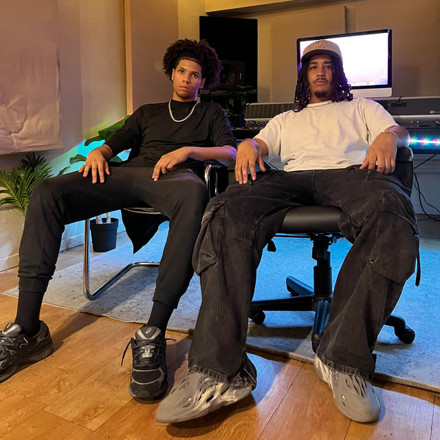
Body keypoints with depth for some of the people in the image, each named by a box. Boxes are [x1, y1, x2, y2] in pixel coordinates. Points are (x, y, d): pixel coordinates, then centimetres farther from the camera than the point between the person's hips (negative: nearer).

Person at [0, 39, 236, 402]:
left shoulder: (211, 113, 29)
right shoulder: (147, 112, 37)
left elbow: (231, 153, 12)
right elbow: (115, 143, 28)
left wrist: (188, 150, -6)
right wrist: (97, 153, 3)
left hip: (174, 175, -3)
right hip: (130, 173, 4)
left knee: (194, 193, -44)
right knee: (47, 192, -22)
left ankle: (153, 334, -45)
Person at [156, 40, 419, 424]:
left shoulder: (361, 108, 38)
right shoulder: (286, 119, 41)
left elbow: (399, 131, 21)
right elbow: (260, 144, 23)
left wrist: (388, 137, -6)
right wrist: (248, 145, -3)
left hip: (350, 173, 0)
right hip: (292, 177, 1)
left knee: (391, 215, -40)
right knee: (226, 215, -33)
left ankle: (343, 358, -34)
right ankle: (218, 371, -40)